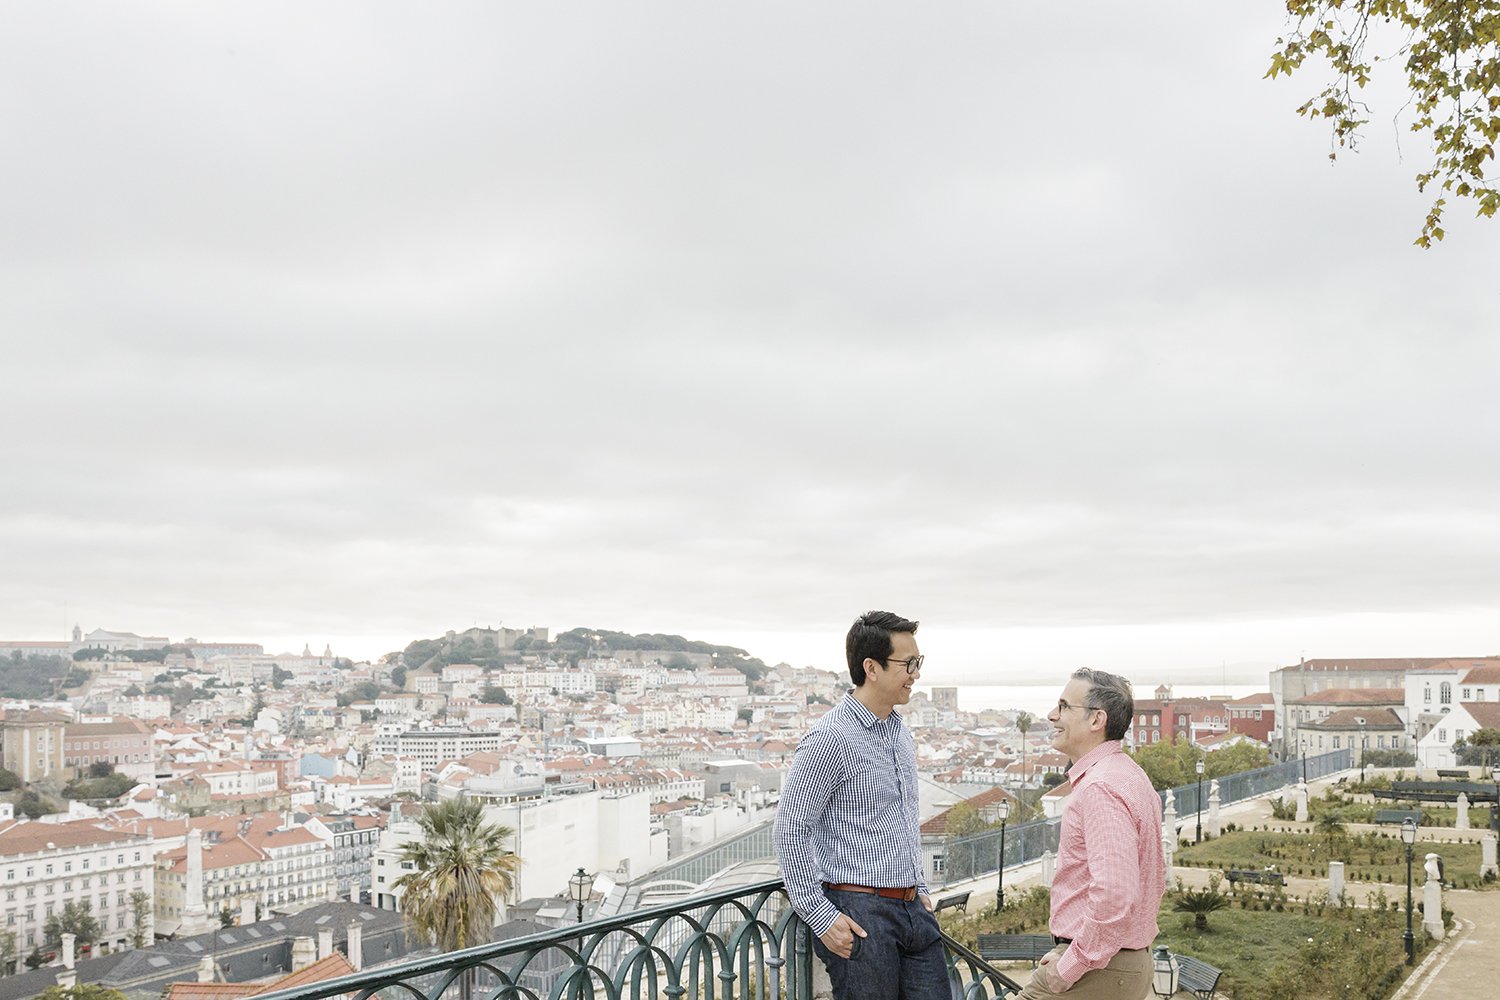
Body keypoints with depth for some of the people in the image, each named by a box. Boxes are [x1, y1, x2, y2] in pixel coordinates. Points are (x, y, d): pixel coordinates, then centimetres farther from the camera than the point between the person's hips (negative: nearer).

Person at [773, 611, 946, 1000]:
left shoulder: (901, 732, 12)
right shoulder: (830, 739, -15)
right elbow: (791, 830, -15)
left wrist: (918, 887, 18)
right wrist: (820, 916, -15)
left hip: (913, 910, 8)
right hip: (860, 916, -8)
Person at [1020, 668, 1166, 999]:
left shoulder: (1099, 788, -20)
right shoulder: (1131, 776, 13)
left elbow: (1115, 895, -29)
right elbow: (1157, 876, 22)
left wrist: (1070, 966, -19)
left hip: (1095, 972, -10)